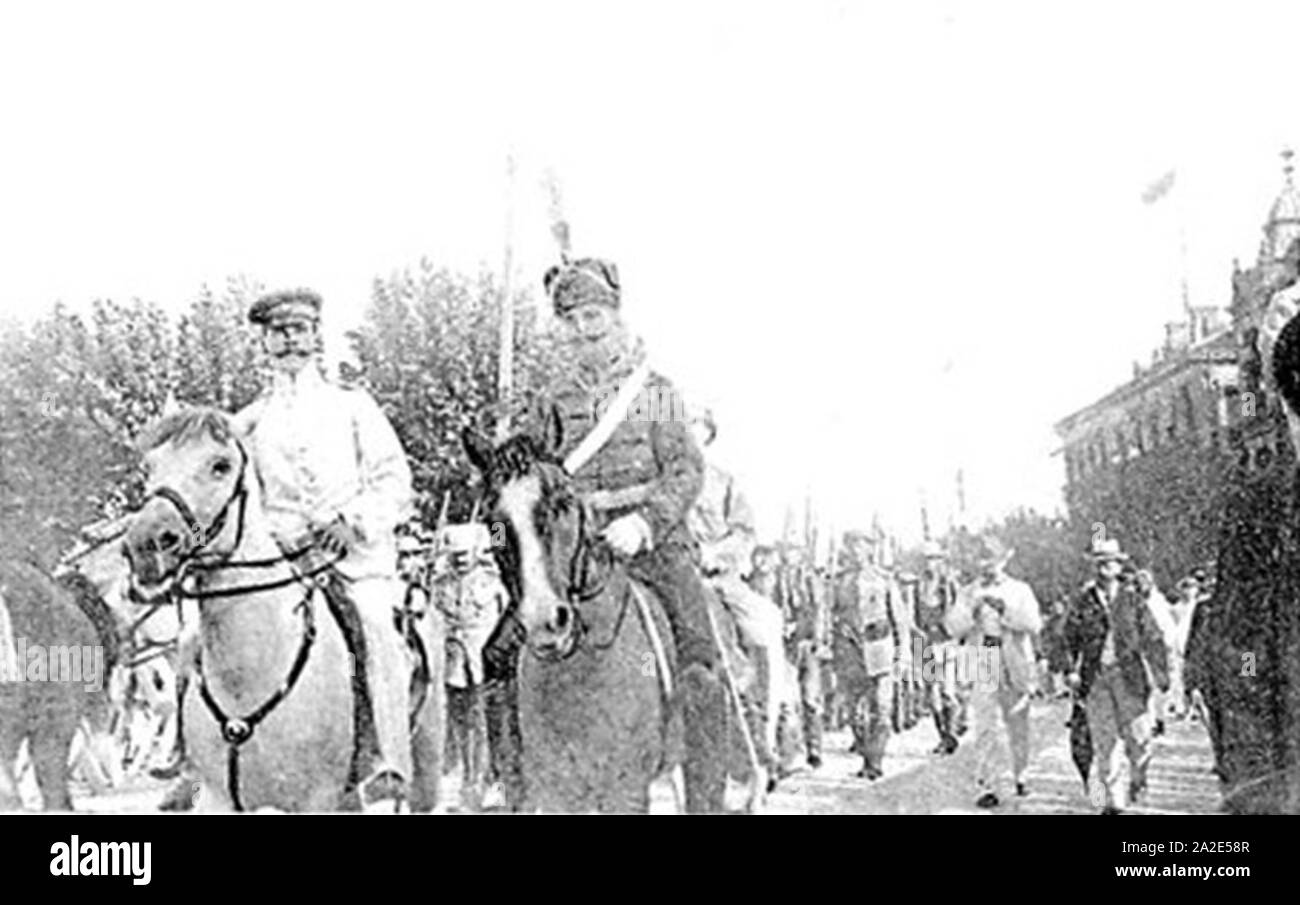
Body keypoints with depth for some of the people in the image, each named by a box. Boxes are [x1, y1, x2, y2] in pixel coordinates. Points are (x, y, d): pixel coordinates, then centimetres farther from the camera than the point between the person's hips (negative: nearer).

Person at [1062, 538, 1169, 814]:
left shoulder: (1133, 601, 4)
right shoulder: (1082, 602, 6)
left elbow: (1153, 639, 6)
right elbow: (1070, 641, 8)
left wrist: (1161, 673, 1)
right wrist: (1072, 672, -1)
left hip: (1128, 675, 0)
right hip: (1095, 678, 0)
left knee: (1137, 734, -2)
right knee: (1103, 741, 0)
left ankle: (1137, 776, 28)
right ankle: (1112, 799, 6)